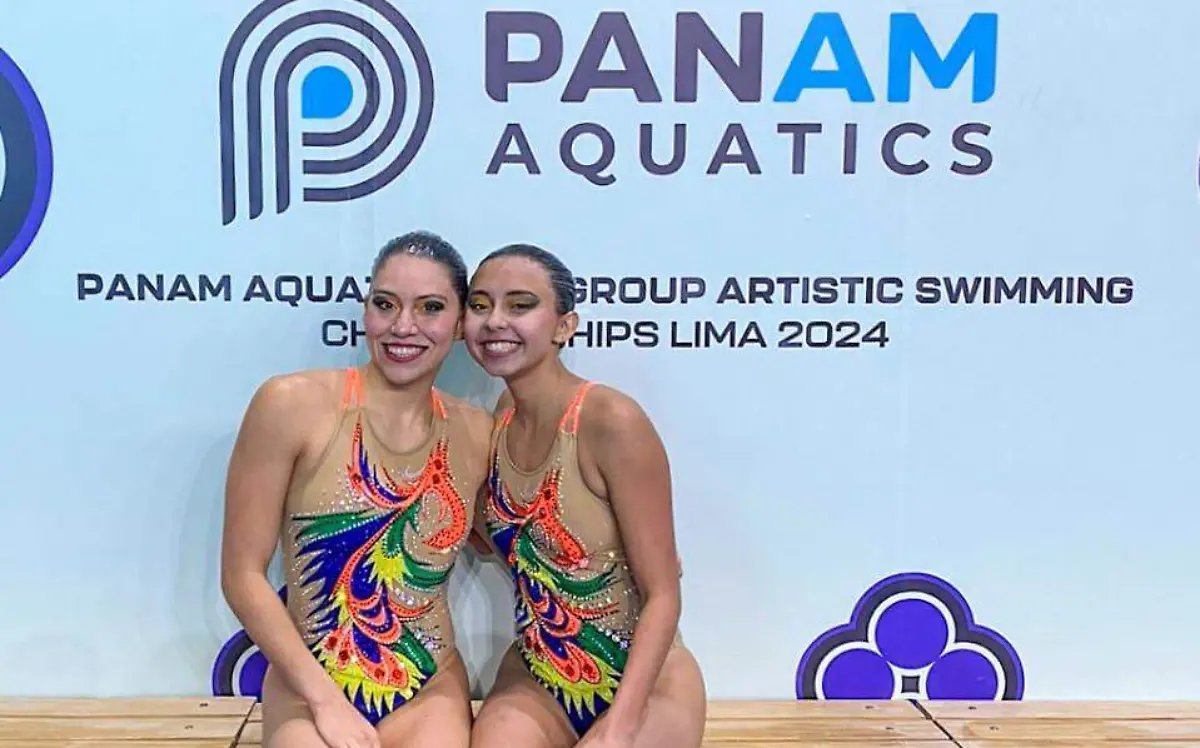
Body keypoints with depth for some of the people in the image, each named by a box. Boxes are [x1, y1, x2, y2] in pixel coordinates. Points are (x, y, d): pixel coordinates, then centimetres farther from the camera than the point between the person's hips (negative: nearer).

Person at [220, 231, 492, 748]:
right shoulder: (293, 405, -9)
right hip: (308, 691, -2)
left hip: (430, 695, 3)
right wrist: (326, 699, -11)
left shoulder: (478, 435, 0)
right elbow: (242, 574, -7)